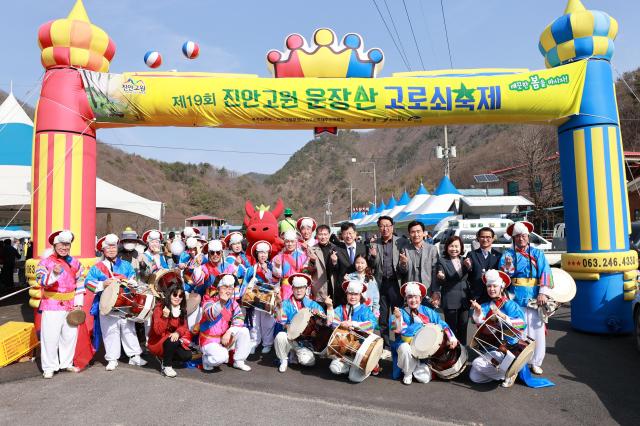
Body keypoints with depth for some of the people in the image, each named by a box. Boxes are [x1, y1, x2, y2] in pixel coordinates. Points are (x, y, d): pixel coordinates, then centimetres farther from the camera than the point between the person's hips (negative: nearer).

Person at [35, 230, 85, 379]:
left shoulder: (75, 263, 8)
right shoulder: (45, 262, -5)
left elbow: (79, 283, 10)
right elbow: (41, 280, -21)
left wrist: (78, 303, 4)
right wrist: (54, 274, -41)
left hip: (70, 306, 4)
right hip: (52, 306, -4)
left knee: (70, 336, 12)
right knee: (50, 337, 0)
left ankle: (66, 363, 28)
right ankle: (49, 367, 13)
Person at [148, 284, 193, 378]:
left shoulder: (182, 310, 2)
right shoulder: (160, 307, -15)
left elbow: (183, 326, -3)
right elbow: (158, 331, -22)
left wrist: (177, 333, -26)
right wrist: (165, 317, -37)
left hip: (174, 338, 6)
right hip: (157, 342, -5)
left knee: (187, 356, -15)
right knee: (172, 341, -35)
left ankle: (164, 358, 11)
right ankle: (166, 366, -13)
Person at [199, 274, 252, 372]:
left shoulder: (233, 303, 1)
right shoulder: (209, 300, -14)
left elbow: (239, 319, -10)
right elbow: (210, 315, -33)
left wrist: (229, 332, -24)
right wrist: (221, 301, -45)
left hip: (225, 339, 6)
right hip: (210, 341, -5)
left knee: (244, 331, -13)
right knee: (222, 357, -31)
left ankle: (239, 361, 3)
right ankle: (206, 360, 5)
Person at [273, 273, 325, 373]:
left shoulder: (312, 304, 4)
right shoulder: (286, 303, 1)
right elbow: (281, 322, -11)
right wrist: (279, 307, -25)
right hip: (290, 337, 0)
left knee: (308, 361, -25)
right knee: (280, 336, -33)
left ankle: (295, 355, 12)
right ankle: (284, 360, -2)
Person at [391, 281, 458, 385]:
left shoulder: (427, 311, 2)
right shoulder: (401, 312, -6)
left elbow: (442, 324, 0)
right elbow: (396, 329, -18)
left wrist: (451, 338, -15)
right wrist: (397, 317, -38)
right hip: (405, 344, -1)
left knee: (425, 378, -15)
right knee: (405, 349, -37)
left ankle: (416, 367, 19)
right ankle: (407, 373, -7)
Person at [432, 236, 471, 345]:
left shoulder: (464, 261, 10)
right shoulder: (442, 261, -5)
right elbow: (437, 282, -7)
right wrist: (440, 277, -29)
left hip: (464, 300, 5)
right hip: (450, 301, -4)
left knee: (463, 328, 10)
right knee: (451, 328, -1)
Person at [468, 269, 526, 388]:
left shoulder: (510, 305, -7)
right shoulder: (486, 306, 6)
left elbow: (521, 325, -21)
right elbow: (480, 322, -13)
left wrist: (503, 316, -33)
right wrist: (478, 311, -34)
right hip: (488, 349, 6)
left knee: (477, 363, -24)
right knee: (474, 377, -7)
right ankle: (501, 369, 13)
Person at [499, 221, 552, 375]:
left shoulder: (537, 253, 10)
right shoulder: (508, 254, 8)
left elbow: (545, 273, -1)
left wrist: (543, 293, -13)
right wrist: (508, 266, -23)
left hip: (534, 299, 1)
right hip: (515, 300, -1)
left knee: (536, 332, 3)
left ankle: (535, 362, 17)